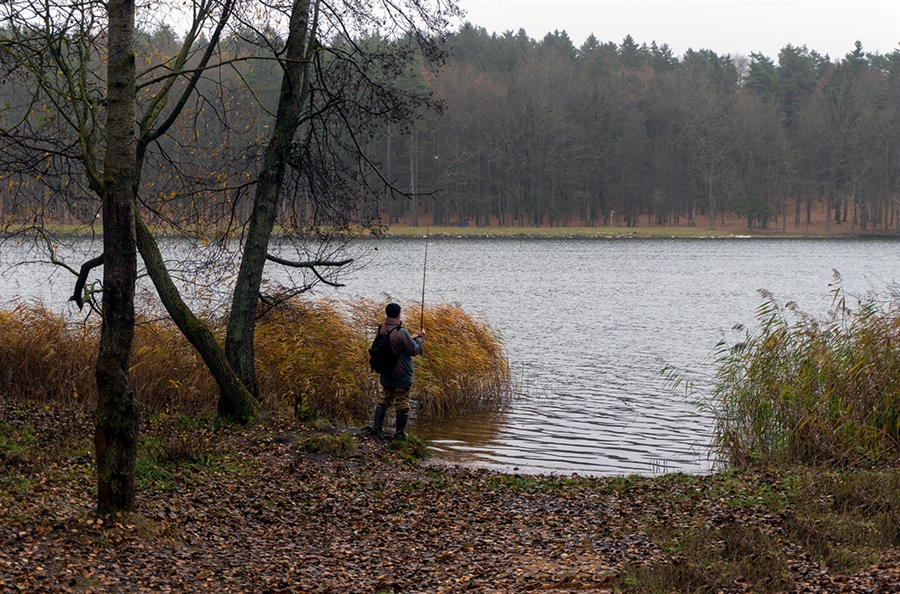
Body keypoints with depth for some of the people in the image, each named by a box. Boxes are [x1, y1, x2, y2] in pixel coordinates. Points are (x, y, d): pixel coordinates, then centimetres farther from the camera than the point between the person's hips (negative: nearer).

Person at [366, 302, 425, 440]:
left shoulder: (381, 330, 0)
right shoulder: (401, 332, -23)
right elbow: (414, 350, -15)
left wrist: (411, 339, 16)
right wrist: (420, 338, 1)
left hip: (386, 375, 6)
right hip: (402, 376, -6)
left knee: (385, 399, 18)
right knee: (402, 403, 4)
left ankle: (376, 427, 13)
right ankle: (399, 432, 8)